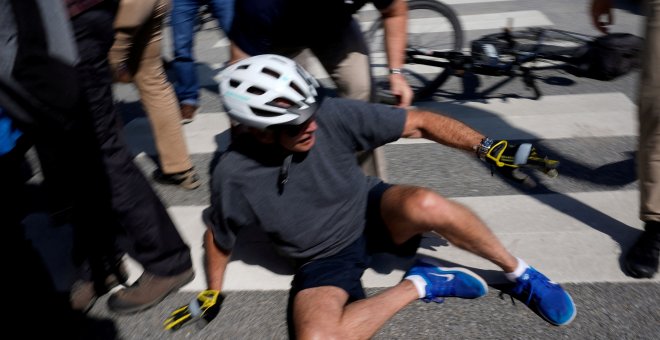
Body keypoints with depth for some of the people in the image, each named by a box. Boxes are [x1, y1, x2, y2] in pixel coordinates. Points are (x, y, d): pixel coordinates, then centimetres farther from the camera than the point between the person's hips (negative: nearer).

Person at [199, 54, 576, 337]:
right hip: (325, 259, 1)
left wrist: (487, 147, -21)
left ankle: (521, 274, -9)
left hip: (372, 211, 0)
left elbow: (418, 123, -14)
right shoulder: (235, 176, -19)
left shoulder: (331, 114, -21)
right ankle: (419, 284, -9)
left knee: (424, 205, -36)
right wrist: (213, 295, 8)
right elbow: (219, 238, 2)